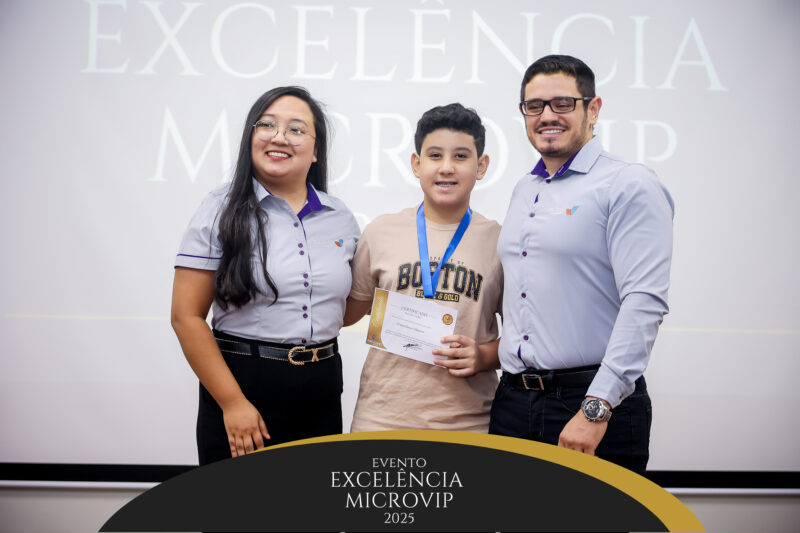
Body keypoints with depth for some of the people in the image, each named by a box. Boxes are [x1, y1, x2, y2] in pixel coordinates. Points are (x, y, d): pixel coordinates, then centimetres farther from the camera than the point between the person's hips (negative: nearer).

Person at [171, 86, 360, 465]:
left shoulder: (342, 220, 7)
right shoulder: (222, 211, -5)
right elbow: (187, 317, -8)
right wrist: (233, 403, -13)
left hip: (321, 391, 4)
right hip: (244, 386, -4)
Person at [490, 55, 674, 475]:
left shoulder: (628, 185, -8)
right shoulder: (524, 191, 16)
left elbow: (644, 303, -17)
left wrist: (596, 409, -22)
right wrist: (511, 386, 13)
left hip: (593, 400, -6)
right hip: (513, 401, 7)